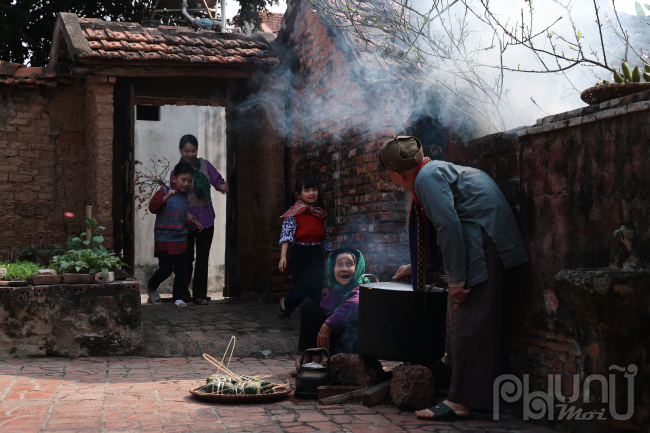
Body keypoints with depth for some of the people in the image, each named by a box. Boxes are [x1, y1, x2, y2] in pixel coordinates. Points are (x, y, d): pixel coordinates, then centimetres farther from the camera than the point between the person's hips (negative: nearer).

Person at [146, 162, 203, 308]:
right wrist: (166, 197, -31)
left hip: (181, 240, 5)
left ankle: (178, 297, 15)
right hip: (164, 240, -5)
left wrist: (192, 220, 11)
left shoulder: (185, 196, 12)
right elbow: (152, 207, -20)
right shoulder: (164, 191, -5)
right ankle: (151, 288, 21)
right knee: (166, 269, -6)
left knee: (182, 270, 2)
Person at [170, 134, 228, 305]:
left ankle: (199, 294, 10)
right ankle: (183, 290, 29)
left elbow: (218, 180, 12)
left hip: (206, 217, 2)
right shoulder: (176, 171, -4)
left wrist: (221, 186, -12)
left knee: (203, 258, 3)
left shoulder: (204, 165, 4)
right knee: (187, 257, 6)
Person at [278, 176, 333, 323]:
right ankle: (285, 304, 33)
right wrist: (283, 256, -25)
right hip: (300, 254, -3)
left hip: (317, 254, 3)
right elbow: (286, 234, -14)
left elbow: (326, 237, 15)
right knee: (301, 290, 1)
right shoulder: (294, 214, -5)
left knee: (316, 291, -6)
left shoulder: (321, 214, 9)